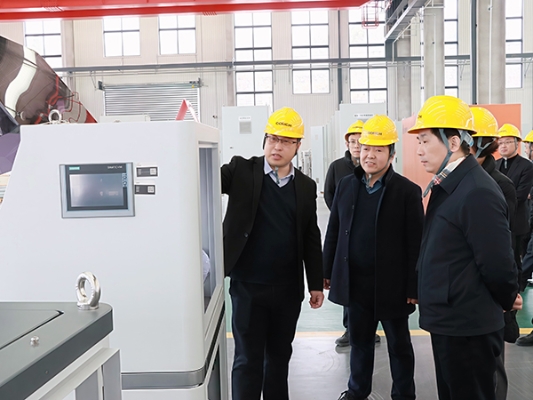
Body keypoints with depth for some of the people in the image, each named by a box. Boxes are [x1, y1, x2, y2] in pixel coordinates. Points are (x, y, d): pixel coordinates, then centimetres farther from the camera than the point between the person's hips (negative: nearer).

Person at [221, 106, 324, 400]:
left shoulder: (306, 186, 5)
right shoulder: (242, 170, -3)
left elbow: (311, 239, 8)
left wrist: (316, 284, 7)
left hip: (288, 288, 3)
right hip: (248, 287, -3)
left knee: (279, 356, 18)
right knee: (248, 359, 6)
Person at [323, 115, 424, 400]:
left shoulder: (408, 191, -9)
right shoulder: (346, 186, 4)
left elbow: (415, 243, -10)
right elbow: (333, 232, 9)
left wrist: (413, 286, -12)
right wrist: (327, 271, 9)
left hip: (391, 285, -4)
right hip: (355, 283, 4)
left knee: (399, 345, 14)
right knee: (359, 341, 19)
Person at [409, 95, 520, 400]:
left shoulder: (477, 192, -23)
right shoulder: (448, 185, 8)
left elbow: (497, 264, -21)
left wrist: (507, 300, -3)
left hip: (468, 327, -9)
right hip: (448, 321, 9)